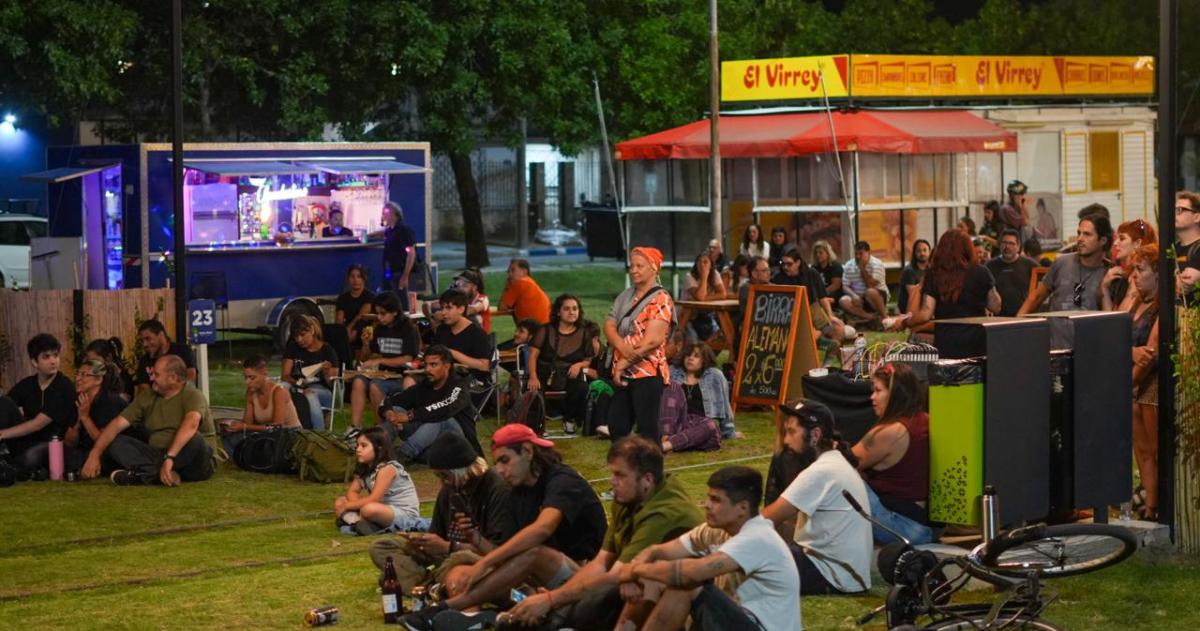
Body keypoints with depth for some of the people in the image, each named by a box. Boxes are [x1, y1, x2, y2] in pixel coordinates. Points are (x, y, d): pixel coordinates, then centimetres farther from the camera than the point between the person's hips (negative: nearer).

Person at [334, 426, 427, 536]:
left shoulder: (387, 469, -20)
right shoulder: (364, 469, 7)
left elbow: (373, 499, -25)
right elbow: (352, 492, 2)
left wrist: (346, 506, -18)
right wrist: (358, 504, -21)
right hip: (384, 511, 9)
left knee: (369, 509, -40)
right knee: (339, 502, 0)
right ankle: (356, 520, -23)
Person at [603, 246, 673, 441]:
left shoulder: (660, 299, -8)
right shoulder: (624, 297, 15)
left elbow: (652, 340, -17)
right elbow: (609, 326, 4)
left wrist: (624, 363, -14)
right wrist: (623, 347, -17)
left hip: (647, 373, -8)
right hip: (623, 374, 8)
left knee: (647, 429, -5)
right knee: (616, 427, 9)